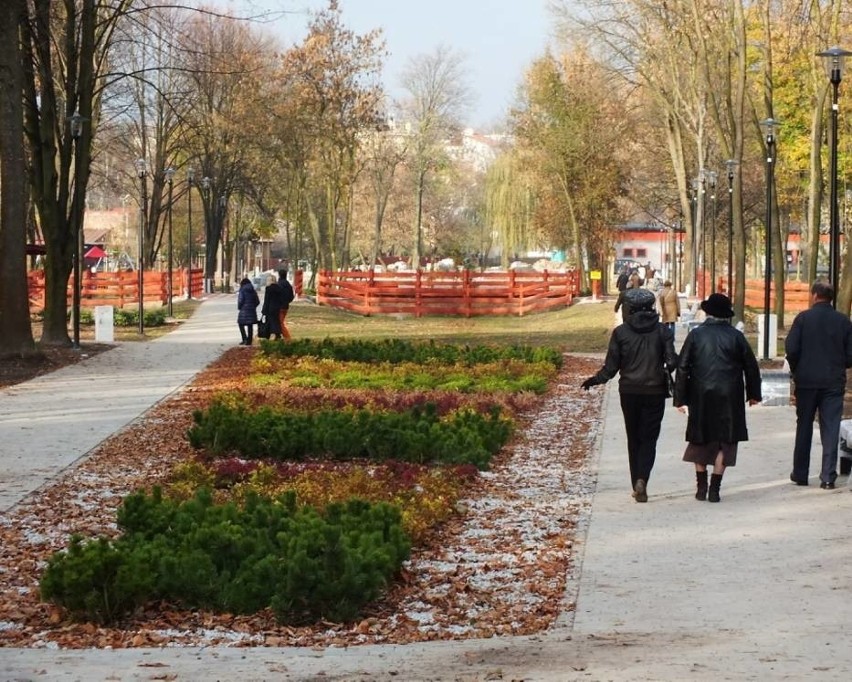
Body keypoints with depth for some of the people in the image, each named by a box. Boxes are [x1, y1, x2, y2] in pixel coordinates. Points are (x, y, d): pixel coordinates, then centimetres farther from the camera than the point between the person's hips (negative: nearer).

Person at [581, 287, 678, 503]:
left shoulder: (621, 332, -3)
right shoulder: (662, 331, -3)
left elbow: (611, 367, -2)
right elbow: (672, 362, -9)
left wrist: (595, 380, 14)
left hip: (629, 391, 1)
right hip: (655, 392, -1)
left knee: (634, 439, 13)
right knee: (649, 438, 3)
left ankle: (637, 484, 13)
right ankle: (642, 479, -18)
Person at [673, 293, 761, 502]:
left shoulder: (695, 335, -2)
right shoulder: (736, 336, -1)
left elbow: (683, 367, -3)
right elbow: (751, 366, 6)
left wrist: (680, 398, 2)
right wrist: (753, 394, 19)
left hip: (701, 397, 0)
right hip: (729, 398, 0)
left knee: (700, 440, 14)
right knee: (724, 441, 6)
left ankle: (701, 487, 16)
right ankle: (714, 489, 1)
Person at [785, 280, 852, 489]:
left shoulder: (803, 318, -6)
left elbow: (791, 349, -10)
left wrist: (796, 371, 7)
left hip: (806, 381, -1)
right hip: (834, 383, 1)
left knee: (804, 427, 11)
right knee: (830, 429, 2)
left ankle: (800, 474, 16)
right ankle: (828, 476, -3)